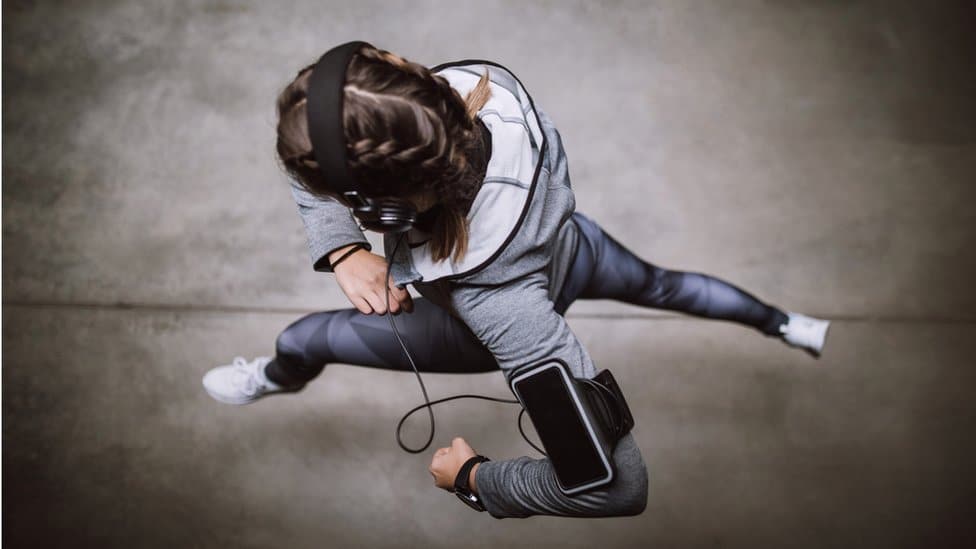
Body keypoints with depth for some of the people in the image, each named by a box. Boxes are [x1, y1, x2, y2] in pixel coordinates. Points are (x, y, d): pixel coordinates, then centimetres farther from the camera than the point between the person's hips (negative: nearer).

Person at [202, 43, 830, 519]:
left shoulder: (485, 281, -52)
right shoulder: (472, 81, -38)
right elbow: (313, 160, -19)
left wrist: (477, 478, -33)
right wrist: (343, 250, -31)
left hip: (499, 309, -4)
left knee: (307, 336, 9)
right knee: (659, 284, 35)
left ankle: (276, 378, 49)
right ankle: (788, 324, 57)